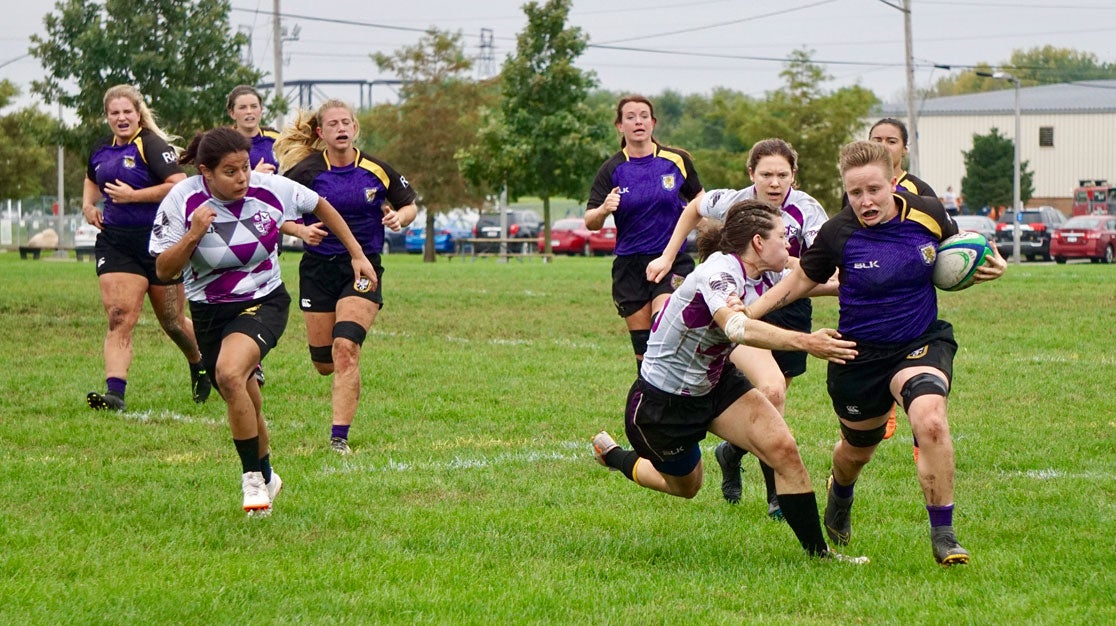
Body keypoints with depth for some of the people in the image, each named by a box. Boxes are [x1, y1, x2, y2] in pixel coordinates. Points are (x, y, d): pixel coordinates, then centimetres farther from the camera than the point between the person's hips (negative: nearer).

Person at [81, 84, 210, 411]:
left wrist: (133, 195, -21)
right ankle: (115, 392, -23)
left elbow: (180, 185, -22)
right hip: (115, 245, 5)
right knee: (119, 318, -13)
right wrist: (88, 204, 13)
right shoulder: (101, 151, 11)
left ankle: (201, 366, 41)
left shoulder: (152, 146, -11)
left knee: (172, 322, 11)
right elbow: (92, 179, 34)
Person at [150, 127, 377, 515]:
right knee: (246, 406, 10)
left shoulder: (270, 189, -13)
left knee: (229, 374, -30)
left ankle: (253, 478, -17)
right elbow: (164, 269, -12)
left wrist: (357, 253, 9)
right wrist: (193, 235, -28)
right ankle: (265, 477, 38)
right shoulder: (181, 202, -14)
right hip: (209, 311, 2)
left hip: (264, 303, -2)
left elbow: (320, 206, 6)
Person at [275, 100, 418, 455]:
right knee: (323, 363, 5)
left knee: (345, 347, -20)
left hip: (362, 268, -1)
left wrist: (400, 217, -12)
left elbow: (409, 205, 10)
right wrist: (302, 230, -20)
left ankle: (339, 438, -17)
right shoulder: (305, 171, -7)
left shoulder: (376, 171, -3)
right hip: (318, 268, 1)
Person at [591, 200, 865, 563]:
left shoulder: (759, 276, -5)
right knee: (685, 485, 17)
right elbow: (737, 327, -53)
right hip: (661, 403, -7)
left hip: (715, 383, 7)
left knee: (782, 448, -15)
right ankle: (611, 455, 44)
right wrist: (804, 342, -62)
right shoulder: (719, 272, -32)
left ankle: (818, 551, -6)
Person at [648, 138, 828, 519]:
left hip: (789, 311, 2)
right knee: (771, 389, -25)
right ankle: (777, 493, -18)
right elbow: (694, 208, 15)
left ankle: (732, 451, 42)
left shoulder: (806, 210, -14)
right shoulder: (735, 202, -8)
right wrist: (668, 257, 15)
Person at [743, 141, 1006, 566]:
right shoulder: (838, 233, -16)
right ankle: (839, 494, 60)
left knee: (930, 420, -30)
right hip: (859, 353, 0)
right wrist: (748, 311, -8)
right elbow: (802, 280, 2)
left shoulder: (928, 214, -12)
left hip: (921, 344, 0)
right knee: (858, 449, 20)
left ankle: (943, 535, -18)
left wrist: (985, 267, -10)